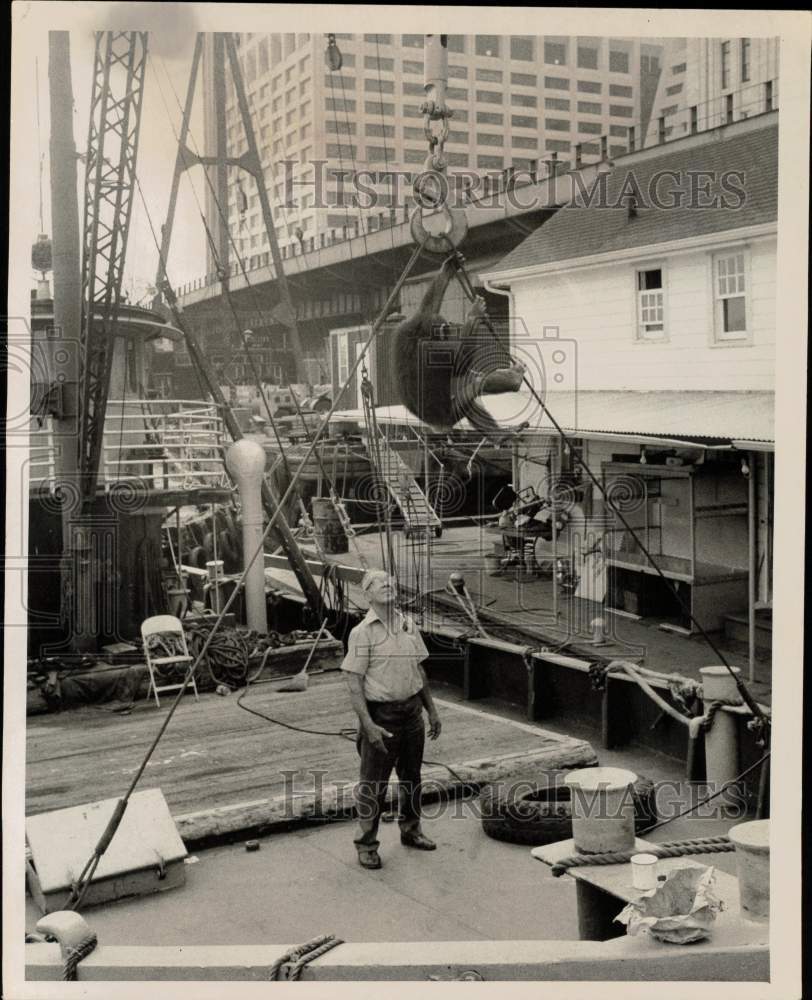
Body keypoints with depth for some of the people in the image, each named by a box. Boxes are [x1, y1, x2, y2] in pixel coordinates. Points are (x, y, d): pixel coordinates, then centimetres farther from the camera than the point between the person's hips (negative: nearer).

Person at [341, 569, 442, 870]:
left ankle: (410, 830, 37)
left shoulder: (408, 626, 7)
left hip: (412, 710, 6)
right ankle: (366, 845, 15)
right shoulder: (362, 633, -12)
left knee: (411, 777, 19)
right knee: (373, 785, 2)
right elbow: (354, 682, -15)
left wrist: (432, 710, 15)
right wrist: (368, 725, -22)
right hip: (381, 715, -6)